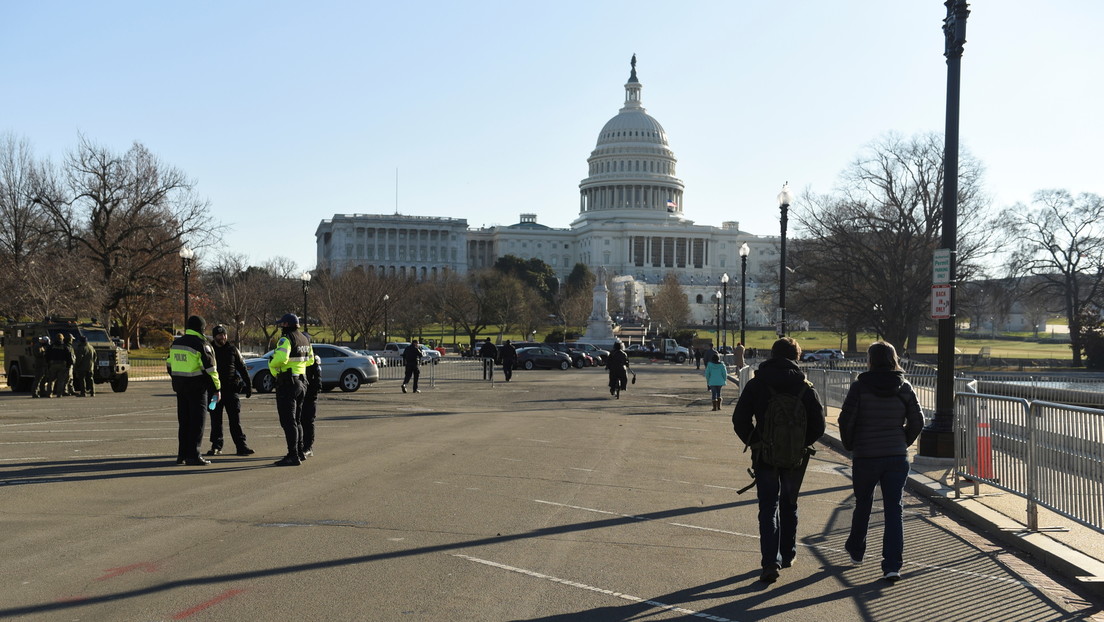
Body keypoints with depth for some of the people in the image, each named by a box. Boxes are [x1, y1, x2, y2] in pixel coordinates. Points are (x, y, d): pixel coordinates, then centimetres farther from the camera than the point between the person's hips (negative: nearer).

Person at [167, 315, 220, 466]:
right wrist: (216, 389, -6)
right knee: (197, 421, -2)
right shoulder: (201, 345, -12)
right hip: (197, 387, -7)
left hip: (179, 386, 7)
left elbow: (169, 365, 18)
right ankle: (193, 456, -5)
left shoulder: (176, 343, 11)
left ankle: (182, 454, 17)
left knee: (183, 421, 14)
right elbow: (210, 369, -13)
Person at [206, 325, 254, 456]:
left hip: (231, 389, 0)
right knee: (216, 420, 5)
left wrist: (248, 385, 5)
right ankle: (216, 446, 13)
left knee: (235, 419, -2)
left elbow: (242, 368, 9)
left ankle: (241, 446, -2)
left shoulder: (232, 349, 6)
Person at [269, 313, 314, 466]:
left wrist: (272, 364, -12)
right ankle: (300, 452, 26)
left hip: (287, 384, -9)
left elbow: (281, 357, -31)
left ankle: (293, 456, -9)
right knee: (296, 420, 19)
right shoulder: (305, 339, 11)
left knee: (288, 421, -7)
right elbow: (310, 360, 22)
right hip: (302, 382, 9)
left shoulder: (286, 339, -15)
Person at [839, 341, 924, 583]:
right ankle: (892, 565, -3)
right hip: (897, 457, 2)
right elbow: (917, 421, 1)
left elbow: (846, 420, -12)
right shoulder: (904, 387, 0)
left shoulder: (860, 387, -10)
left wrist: (850, 445, 4)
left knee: (862, 505, 17)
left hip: (865, 457, -1)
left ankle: (856, 550, 36)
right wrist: (903, 443, 14)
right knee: (894, 509, 4)